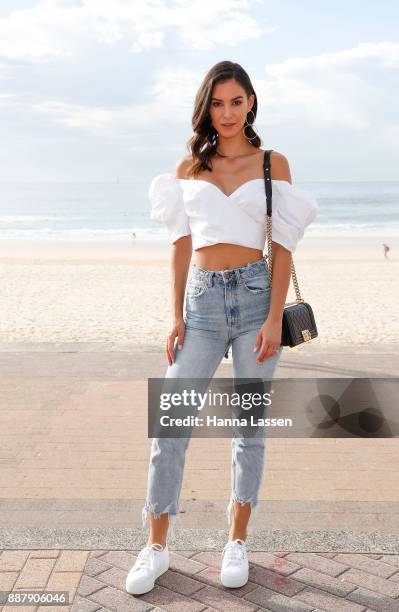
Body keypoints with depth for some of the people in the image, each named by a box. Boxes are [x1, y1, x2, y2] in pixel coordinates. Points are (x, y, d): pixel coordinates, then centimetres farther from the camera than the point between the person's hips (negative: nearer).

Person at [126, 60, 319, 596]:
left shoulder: (273, 163, 5)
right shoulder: (189, 166, 10)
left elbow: (283, 246, 0)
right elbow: (182, 245, 8)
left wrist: (274, 319, -8)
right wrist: (176, 316, 1)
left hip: (256, 295, -1)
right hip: (203, 300, 1)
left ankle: (237, 542, 21)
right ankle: (156, 547, 13)